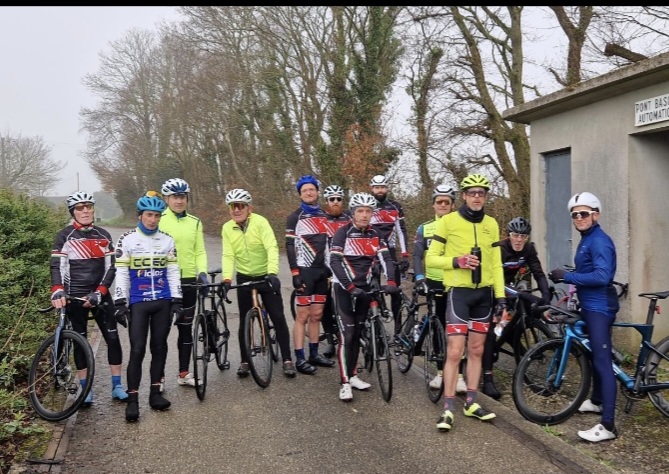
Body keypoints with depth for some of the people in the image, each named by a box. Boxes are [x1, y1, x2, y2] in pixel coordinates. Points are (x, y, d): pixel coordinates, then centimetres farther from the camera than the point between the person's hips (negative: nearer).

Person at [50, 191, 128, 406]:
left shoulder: (103, 236, 6)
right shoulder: (64, 237, -1)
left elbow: (110, 267, 2)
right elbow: (57, 266, -11)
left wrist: (99, 292, -11)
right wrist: (57, 292, -28)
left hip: (100, 295, 2)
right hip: (75, 297, -2)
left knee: (113, 338, -1)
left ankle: (117, 386, 8)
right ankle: (85, 389, 14)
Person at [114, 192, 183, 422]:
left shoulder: (167, 241, 7)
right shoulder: (127, 240, -1)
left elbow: (173, 272, 9)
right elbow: (121, 273, -1)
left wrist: (177, 300, 3)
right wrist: (120, 302, -6)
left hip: (163, 302, 3)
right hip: (138, 303, -3)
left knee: (159, 347, 8)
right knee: (137, 350, -5)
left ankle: (156, 393, 19)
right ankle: (132, 399, 2)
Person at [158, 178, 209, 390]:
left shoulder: (195, 222, 7)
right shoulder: (159, 221, -3)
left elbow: (200, 252, 8)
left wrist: (202, 272, -7)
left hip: (188, 281, 4)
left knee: (186, 328, 11)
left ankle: (184, 374, 22)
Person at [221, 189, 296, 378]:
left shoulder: (260, 222, -16)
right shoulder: (227, 228, -5)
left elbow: (272, 247, -26)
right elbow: (228, 255, -10)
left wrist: (272, 273, -39)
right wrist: (227, 278, -25)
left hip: (266, 277, -3)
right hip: (244, 278, 3)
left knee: (278, 318, -3)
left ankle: (287, 360, 7)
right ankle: (244, 361, 18)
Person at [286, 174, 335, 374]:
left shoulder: (324, 216, 13)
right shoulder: (295, 217, -4)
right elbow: (290, 246, -9)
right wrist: (295, 273, -17)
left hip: (322, 271, 5)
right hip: (305, 270, -5)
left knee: (316, 315, 10)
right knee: (303, 316, -4)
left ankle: (314, 354, 20)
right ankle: (300, 359, 1)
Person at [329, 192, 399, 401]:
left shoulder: (375, 235, 3)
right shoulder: (343, 233, -11)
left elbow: (386, 259, -4)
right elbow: (334, 262, -20)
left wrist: (391, 281, -22)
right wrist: (350, 287, -29)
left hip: (364, 288, 5)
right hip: (344, 288, -5)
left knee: (357, 333, 11)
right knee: (347, 335, -8)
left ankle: (353, 375, 23)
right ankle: (345, 383, -3)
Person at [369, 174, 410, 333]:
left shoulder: (395, 207, 5)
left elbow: (402, 231, 4)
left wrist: (405, 255, -3)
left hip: (390, 253, 1)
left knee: (395, 290, 1)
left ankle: (398, 326, 9)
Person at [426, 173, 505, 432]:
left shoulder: (491, 224, 9)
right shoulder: (448, 221, -6)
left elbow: (496, 263, 12)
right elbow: (431, 258, -5)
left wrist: (500, 295, 6)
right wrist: (457, 261, -21)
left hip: (484, 293, 5)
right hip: (459, 292, -5)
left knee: (476, 350, 11)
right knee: (455, 352, -7)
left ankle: (471, 402, 22)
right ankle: (448, 409, 0)